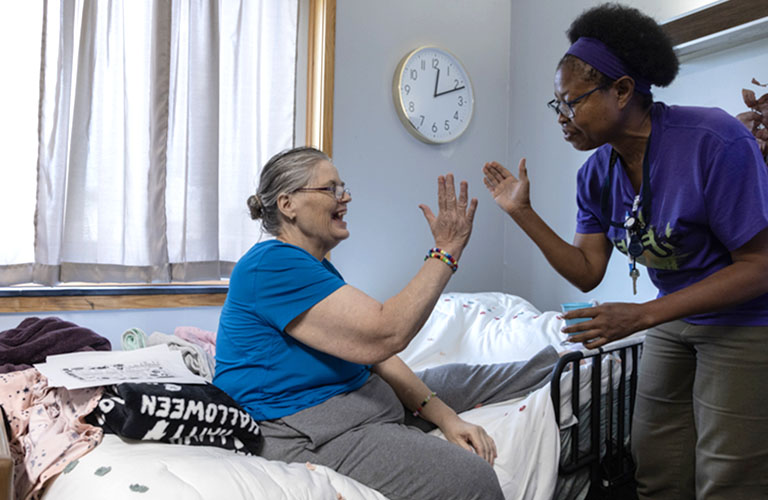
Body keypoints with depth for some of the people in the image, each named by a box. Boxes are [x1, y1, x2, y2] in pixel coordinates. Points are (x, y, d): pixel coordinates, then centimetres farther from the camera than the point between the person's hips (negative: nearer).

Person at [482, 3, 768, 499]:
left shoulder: (714, 141, -24)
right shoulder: (596, 174, -4)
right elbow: (588, 272, -2)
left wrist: (642, 315, -28)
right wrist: (523, 212, -10)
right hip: (673, 321, 6)